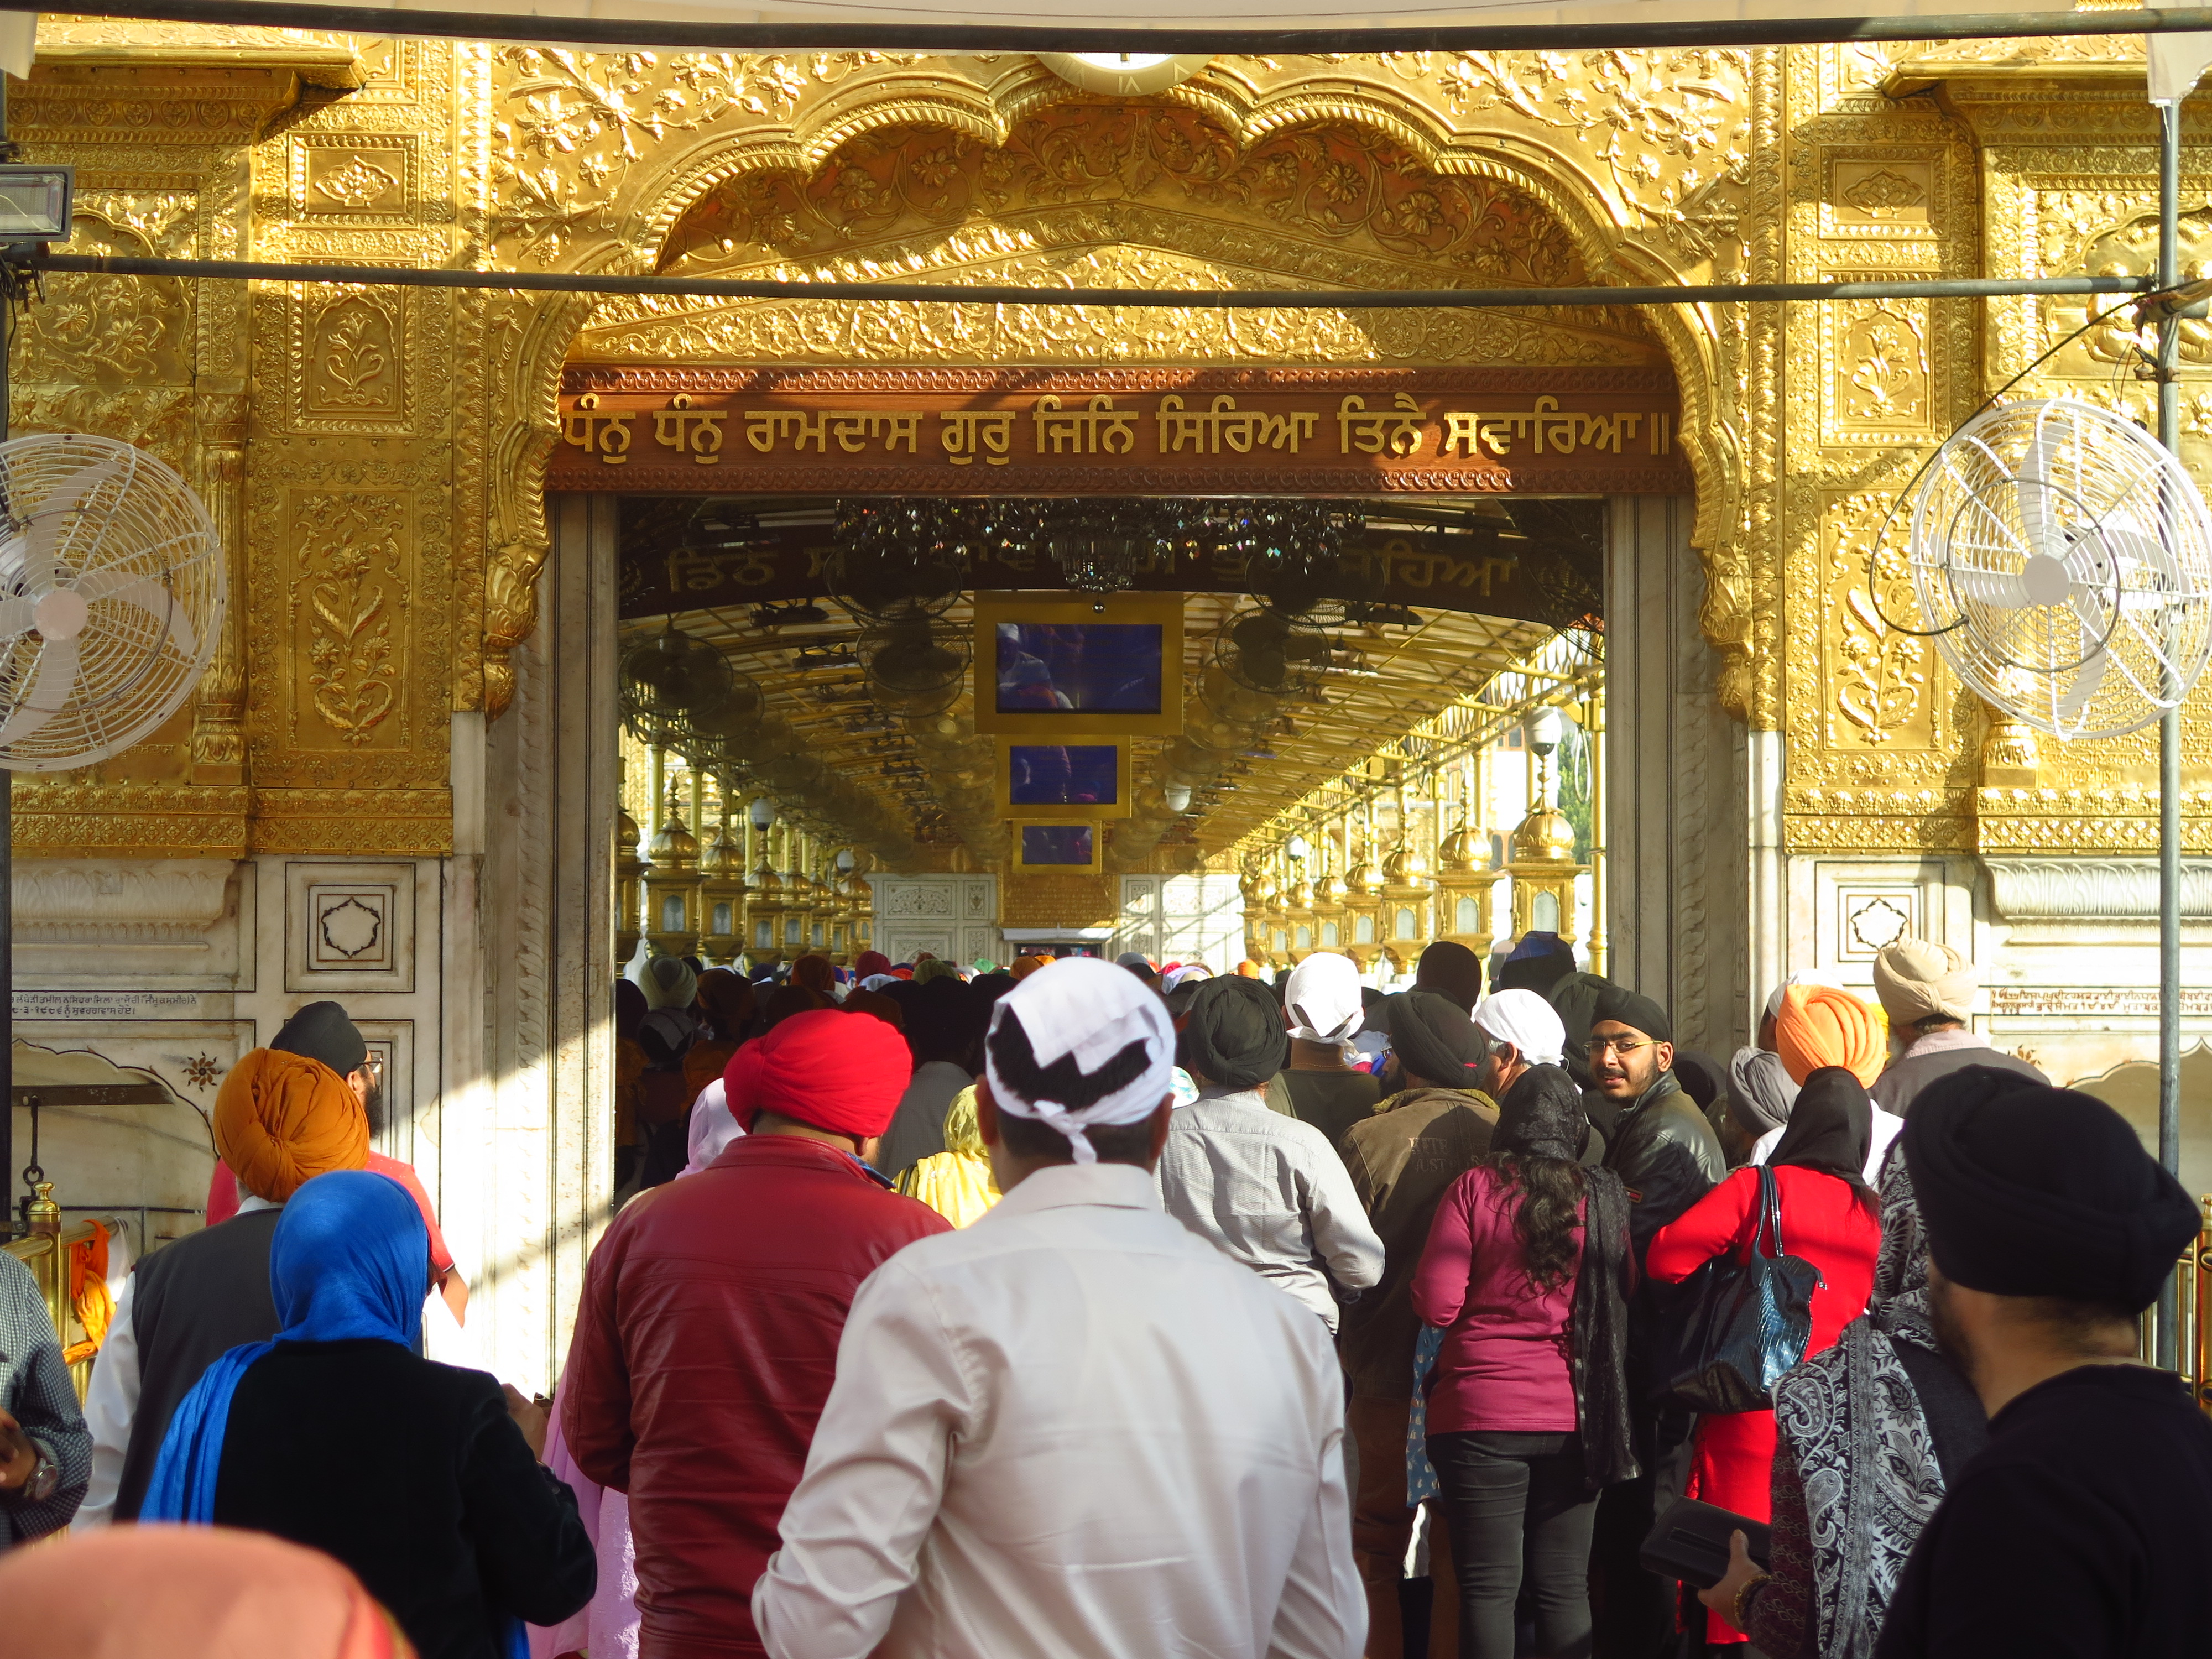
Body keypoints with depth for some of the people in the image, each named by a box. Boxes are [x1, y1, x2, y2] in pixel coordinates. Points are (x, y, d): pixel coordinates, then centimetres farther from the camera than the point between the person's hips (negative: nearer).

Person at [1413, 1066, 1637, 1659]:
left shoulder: (1476, 1189, -7)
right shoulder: (1604, 1198, -1)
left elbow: (1437, 1304, -9)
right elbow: (1627, 1297, 10)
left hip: (1482, 1416, -2)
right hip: (1575, 1418, 2)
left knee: (1488, 1586, 3)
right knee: (1564, 1588, 9)